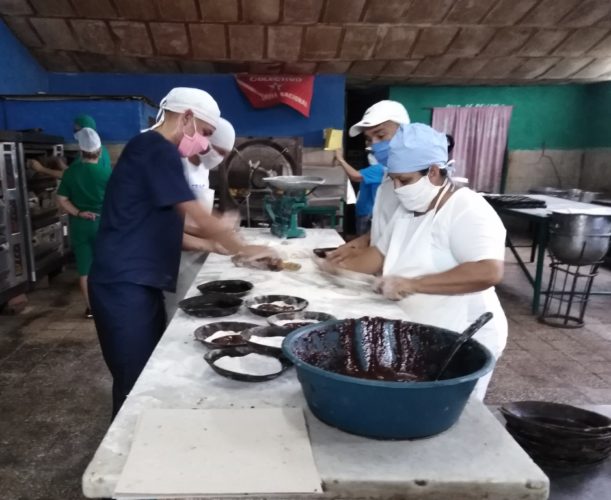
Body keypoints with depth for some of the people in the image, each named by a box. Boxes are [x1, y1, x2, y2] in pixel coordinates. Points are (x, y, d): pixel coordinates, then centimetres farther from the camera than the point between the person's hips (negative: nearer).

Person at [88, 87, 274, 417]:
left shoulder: (153, 151, 17)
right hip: (125, 285, -10)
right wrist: (244, 249, -1)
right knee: (136, 382, 0)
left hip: (137, 282, 10)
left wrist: (213, 242, 15)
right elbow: (198, 218, -14)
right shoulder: (156, 149, -14)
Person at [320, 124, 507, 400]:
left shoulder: (467, 210, -20)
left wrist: (413, 284, -32)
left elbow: (489, 272, -32)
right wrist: (341, 265, 2)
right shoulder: (407, 209, 8)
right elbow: (383, 254, 17)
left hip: (461, 342, -8)